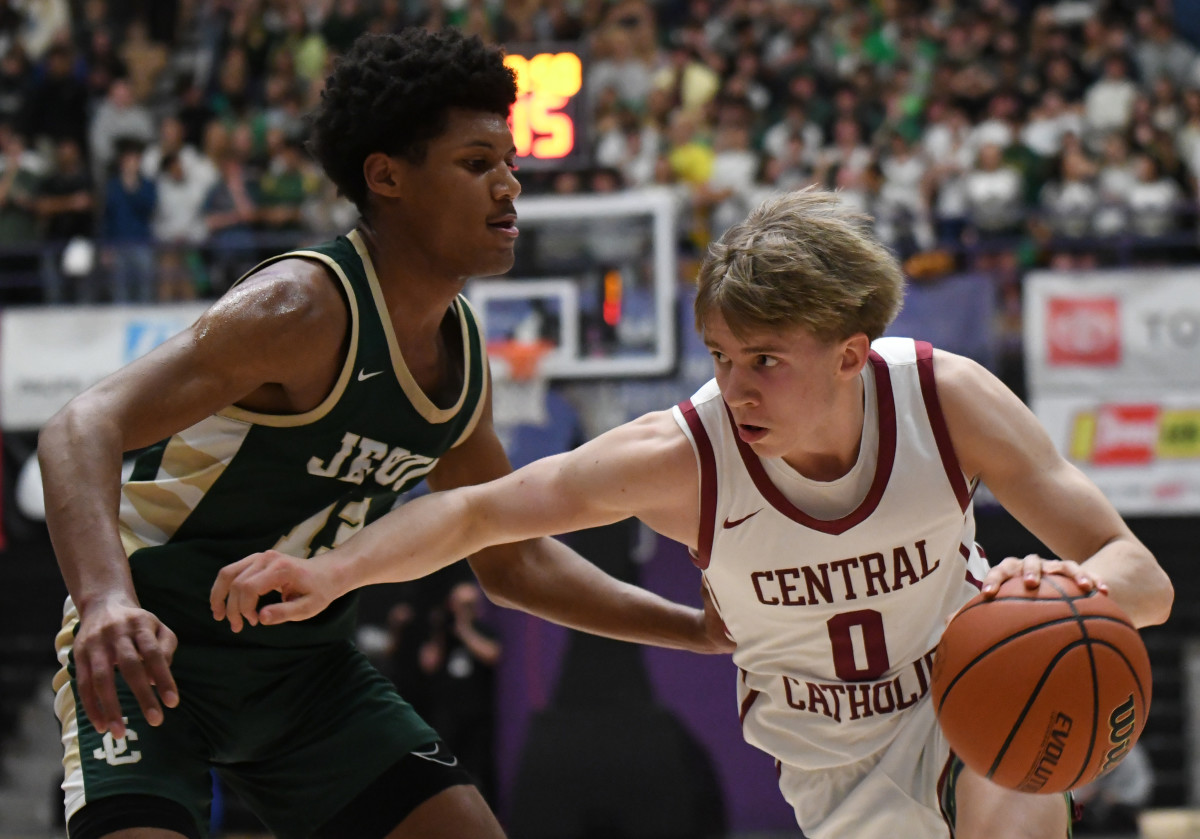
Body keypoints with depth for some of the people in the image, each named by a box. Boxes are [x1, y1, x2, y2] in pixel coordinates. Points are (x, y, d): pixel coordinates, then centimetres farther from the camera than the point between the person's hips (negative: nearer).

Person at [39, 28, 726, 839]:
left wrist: (700, 628, 12)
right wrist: (106, 597, -51)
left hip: (307, 664, 8)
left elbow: (515, 560, 18)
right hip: (156, 650, -8)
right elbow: (82, 429, -33)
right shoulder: (305, 307, -23)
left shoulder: (462, 352, 3)